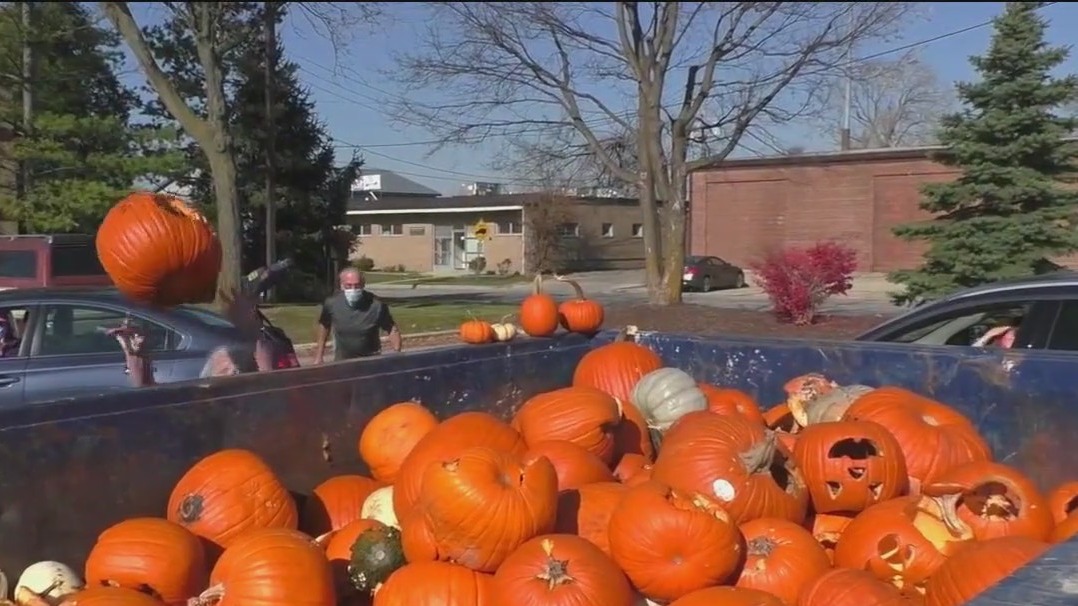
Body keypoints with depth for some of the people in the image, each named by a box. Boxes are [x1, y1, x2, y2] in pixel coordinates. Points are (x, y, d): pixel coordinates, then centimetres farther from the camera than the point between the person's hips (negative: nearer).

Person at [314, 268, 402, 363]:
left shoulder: (376, 305, -18)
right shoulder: (332, 303, -11)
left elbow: (393, 330, -9)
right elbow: (323, 327, 6)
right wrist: (318, 357, 8)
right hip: (341, 362, 2)